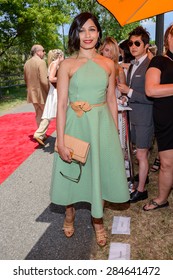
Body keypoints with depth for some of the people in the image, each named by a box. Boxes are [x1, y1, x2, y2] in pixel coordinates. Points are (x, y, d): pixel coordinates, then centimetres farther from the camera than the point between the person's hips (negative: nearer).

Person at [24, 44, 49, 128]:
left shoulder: (27, 63, 8)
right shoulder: (41, 62, -16)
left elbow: (25, 79, 16)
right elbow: (44, 81, -22)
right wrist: (49, 92, -11)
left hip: (32, 93, 8)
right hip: (41, 93, -7)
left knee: (38, 113, 17)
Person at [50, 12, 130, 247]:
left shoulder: (108, 64, 5)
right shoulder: (67, 65, -4)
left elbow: (111, 100, 9)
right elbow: (61, 104, -8)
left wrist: (115, 132, 7)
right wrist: (60, 141, -13)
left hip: (102, 124, 3)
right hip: (75, 124, -2)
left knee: (100, 171, 11)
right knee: (72, 172, 11)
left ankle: (98, 220, 35)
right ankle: (69, 213, 40)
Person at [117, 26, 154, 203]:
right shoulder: (132, 66, 12)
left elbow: (152, 97, -22)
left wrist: (129, 92, -21)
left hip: (145, 117, -8)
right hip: (134, 115, 8)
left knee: (141, 154, -1)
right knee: (141, 151, 20)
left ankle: (141, 190, 11)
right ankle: (143, 175, 39)